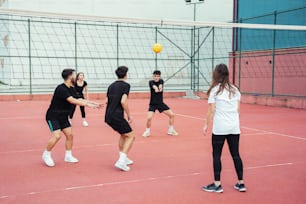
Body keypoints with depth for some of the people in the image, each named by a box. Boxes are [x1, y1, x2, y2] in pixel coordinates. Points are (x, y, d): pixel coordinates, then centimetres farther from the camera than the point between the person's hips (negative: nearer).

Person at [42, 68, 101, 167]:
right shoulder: (61, 89, -24)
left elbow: (78, 99, 9)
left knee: (69, 135, 3)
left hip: (63, 117, 9)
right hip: (53, 116, -8)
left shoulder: (71, 89, 4)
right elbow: (72, 101, -31)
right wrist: (88, 104, -30)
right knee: (57, 135, -19)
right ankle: (46, 155, 3)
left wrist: (92, 103, 0)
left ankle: (68, 156, 18)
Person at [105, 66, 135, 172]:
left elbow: (107, 101, 16)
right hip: (117, 116, -8)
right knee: (130, 136, 3)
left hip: (108, 116, 8)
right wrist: (129, 115, -9)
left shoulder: (111, 85, 15)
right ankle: (121, 161, -9)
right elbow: (123, 101, -18)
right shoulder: (125, 85, -6)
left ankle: (123, 158, 28)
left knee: (123, 134, 26)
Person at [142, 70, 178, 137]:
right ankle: (147, 131, 5)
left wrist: (159, 89, -49)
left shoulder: (161, 81, -1)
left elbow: (160, 87, -25)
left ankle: (170, 130, 18)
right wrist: (156, 88, -56)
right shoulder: (151, 82, -9)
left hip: (161, 103, 3)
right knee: (149, 118, -21)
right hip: (152, 104, -3)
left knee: (172, 115, -2)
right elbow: (154, 87, -33)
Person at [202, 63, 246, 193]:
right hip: (234, 127, 5)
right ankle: (241, 183, 18)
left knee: (216, 155, 6)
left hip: (219, 128, -5)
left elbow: (211, 111, -7)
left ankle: (217, 184, 10)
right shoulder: (235, 90, 8)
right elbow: (237, 109, 10)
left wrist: (206, 125, 2)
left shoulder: (214, 90, -6)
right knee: (235, 154, 12)